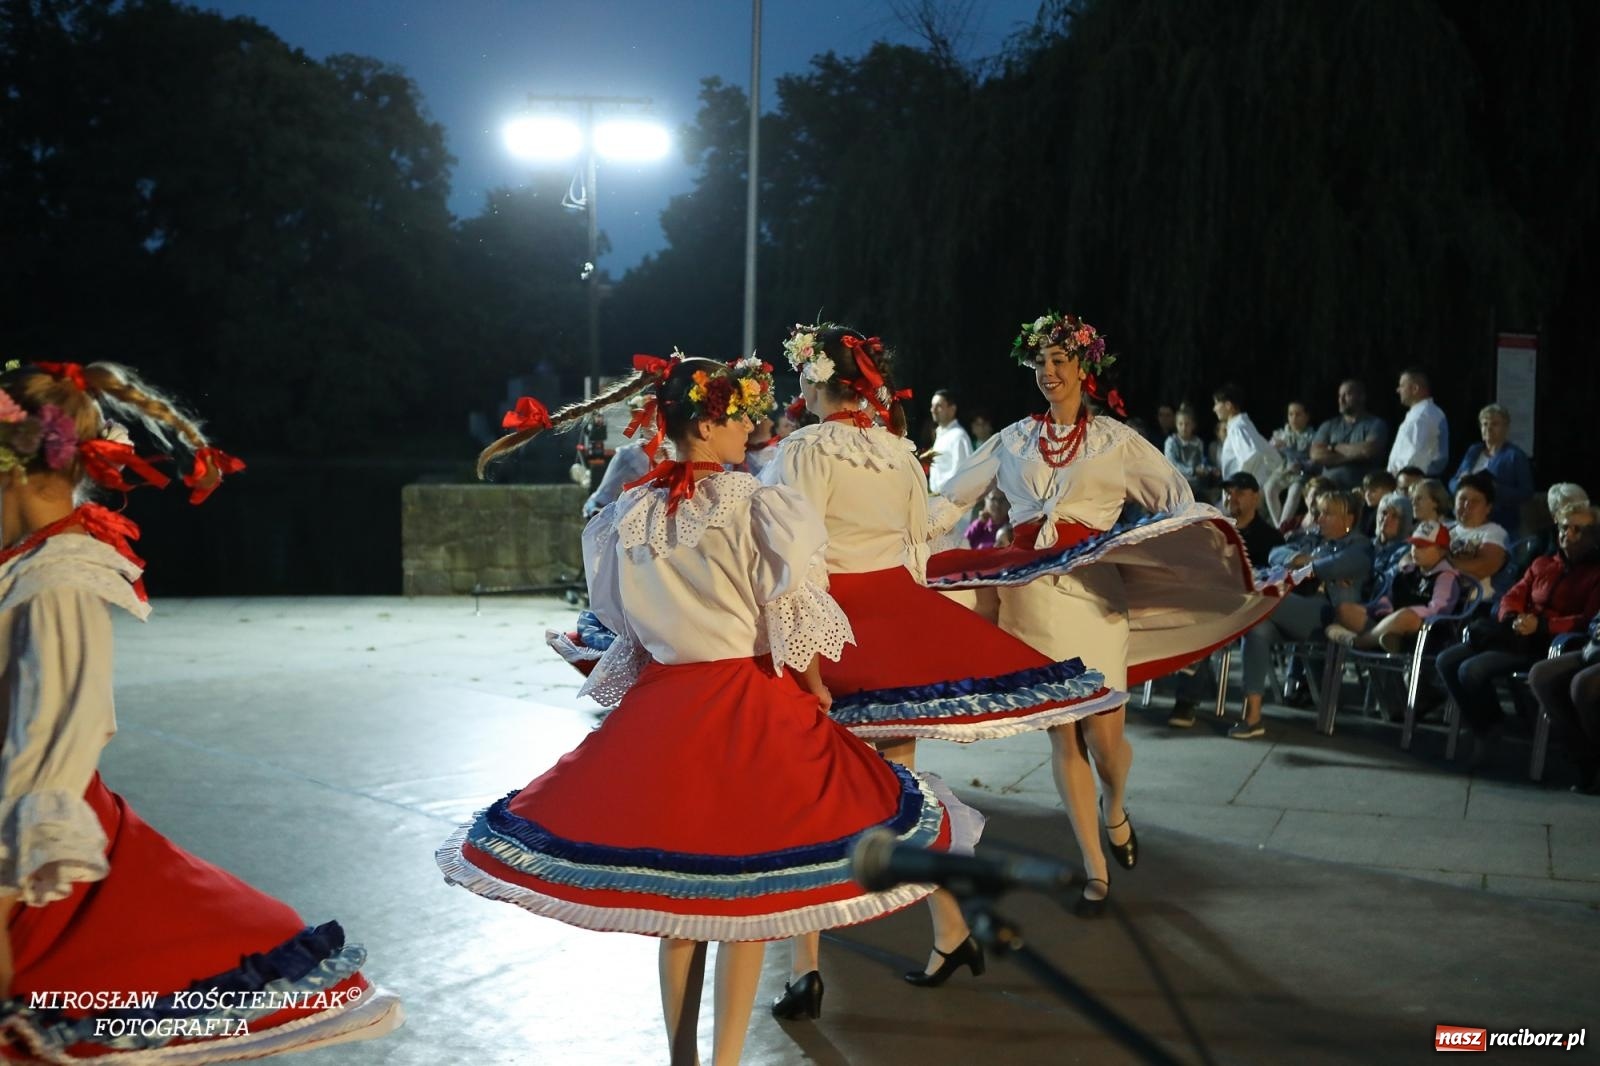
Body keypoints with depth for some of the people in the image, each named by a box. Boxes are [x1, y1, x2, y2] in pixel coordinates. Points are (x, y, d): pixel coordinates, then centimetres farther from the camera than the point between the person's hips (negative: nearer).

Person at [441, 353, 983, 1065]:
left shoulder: (623, 518, 3)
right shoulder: (756, 505, -12)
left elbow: (622, 620, 11)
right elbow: (790, 612, -9)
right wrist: (811, 684, 7)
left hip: (658, 710, 5)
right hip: (750, 707, -5)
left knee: (673, 890, 15)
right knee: (743, 895, 5)